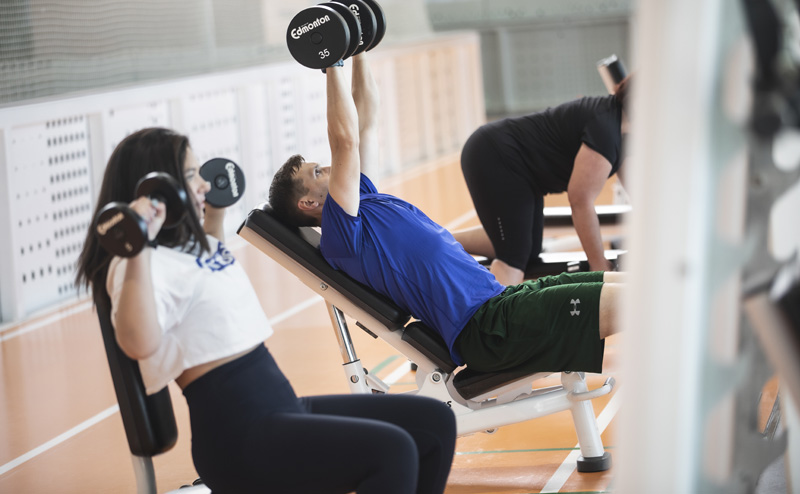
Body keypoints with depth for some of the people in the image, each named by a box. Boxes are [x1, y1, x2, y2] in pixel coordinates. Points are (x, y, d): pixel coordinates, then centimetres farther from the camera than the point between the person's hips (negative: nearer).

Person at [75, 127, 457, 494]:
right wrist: (138, 248, -37)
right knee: (391, 450, -28)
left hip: (283, 407, 11)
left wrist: (216, 213, 41)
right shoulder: (150, 262, -13)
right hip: (239, 438, -10)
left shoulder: (194, 246, 18)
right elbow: (139, 343, -34)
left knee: (434, 422, 7)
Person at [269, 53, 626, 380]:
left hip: (498, 299, 11)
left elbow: (366, 122, 25)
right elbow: (344, 139, -16)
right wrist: (332, 64, -10)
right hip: (486, 327, -11)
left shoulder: (365, 199, 21)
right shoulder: (339, 239, -8)